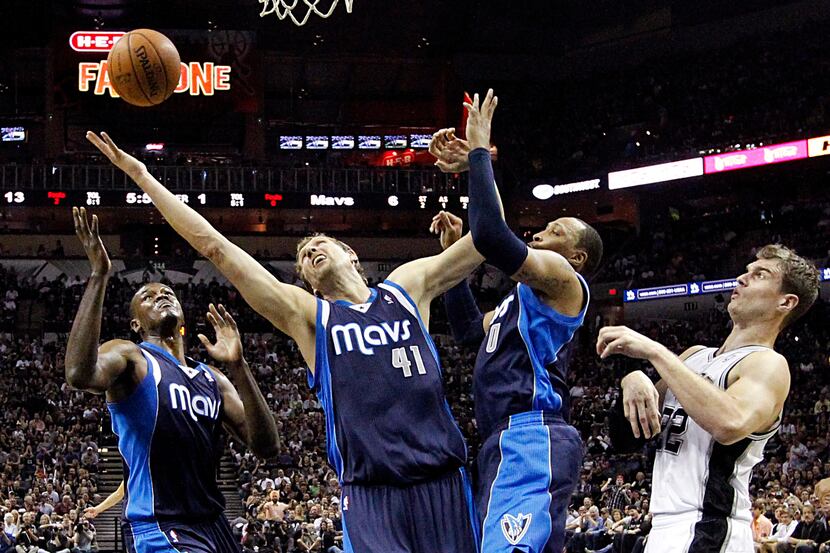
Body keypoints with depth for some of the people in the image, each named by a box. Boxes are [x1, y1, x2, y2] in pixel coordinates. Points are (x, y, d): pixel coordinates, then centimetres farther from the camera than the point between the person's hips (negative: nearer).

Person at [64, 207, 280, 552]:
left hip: (212, 524, 8)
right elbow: (80, 375, -26)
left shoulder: (213, 379, 17)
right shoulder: (129, 358, -1)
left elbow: (266, 446, 5)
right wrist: (99, 275, -27)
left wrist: (238, 366, -5)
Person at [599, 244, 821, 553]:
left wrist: (655, 352, -24)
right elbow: (623, 433, 15)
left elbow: (730, 425, -30)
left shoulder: (769, 365, -8)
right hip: (665, 528, 7)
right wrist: (632, 380, -7)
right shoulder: (696, 355, 16)